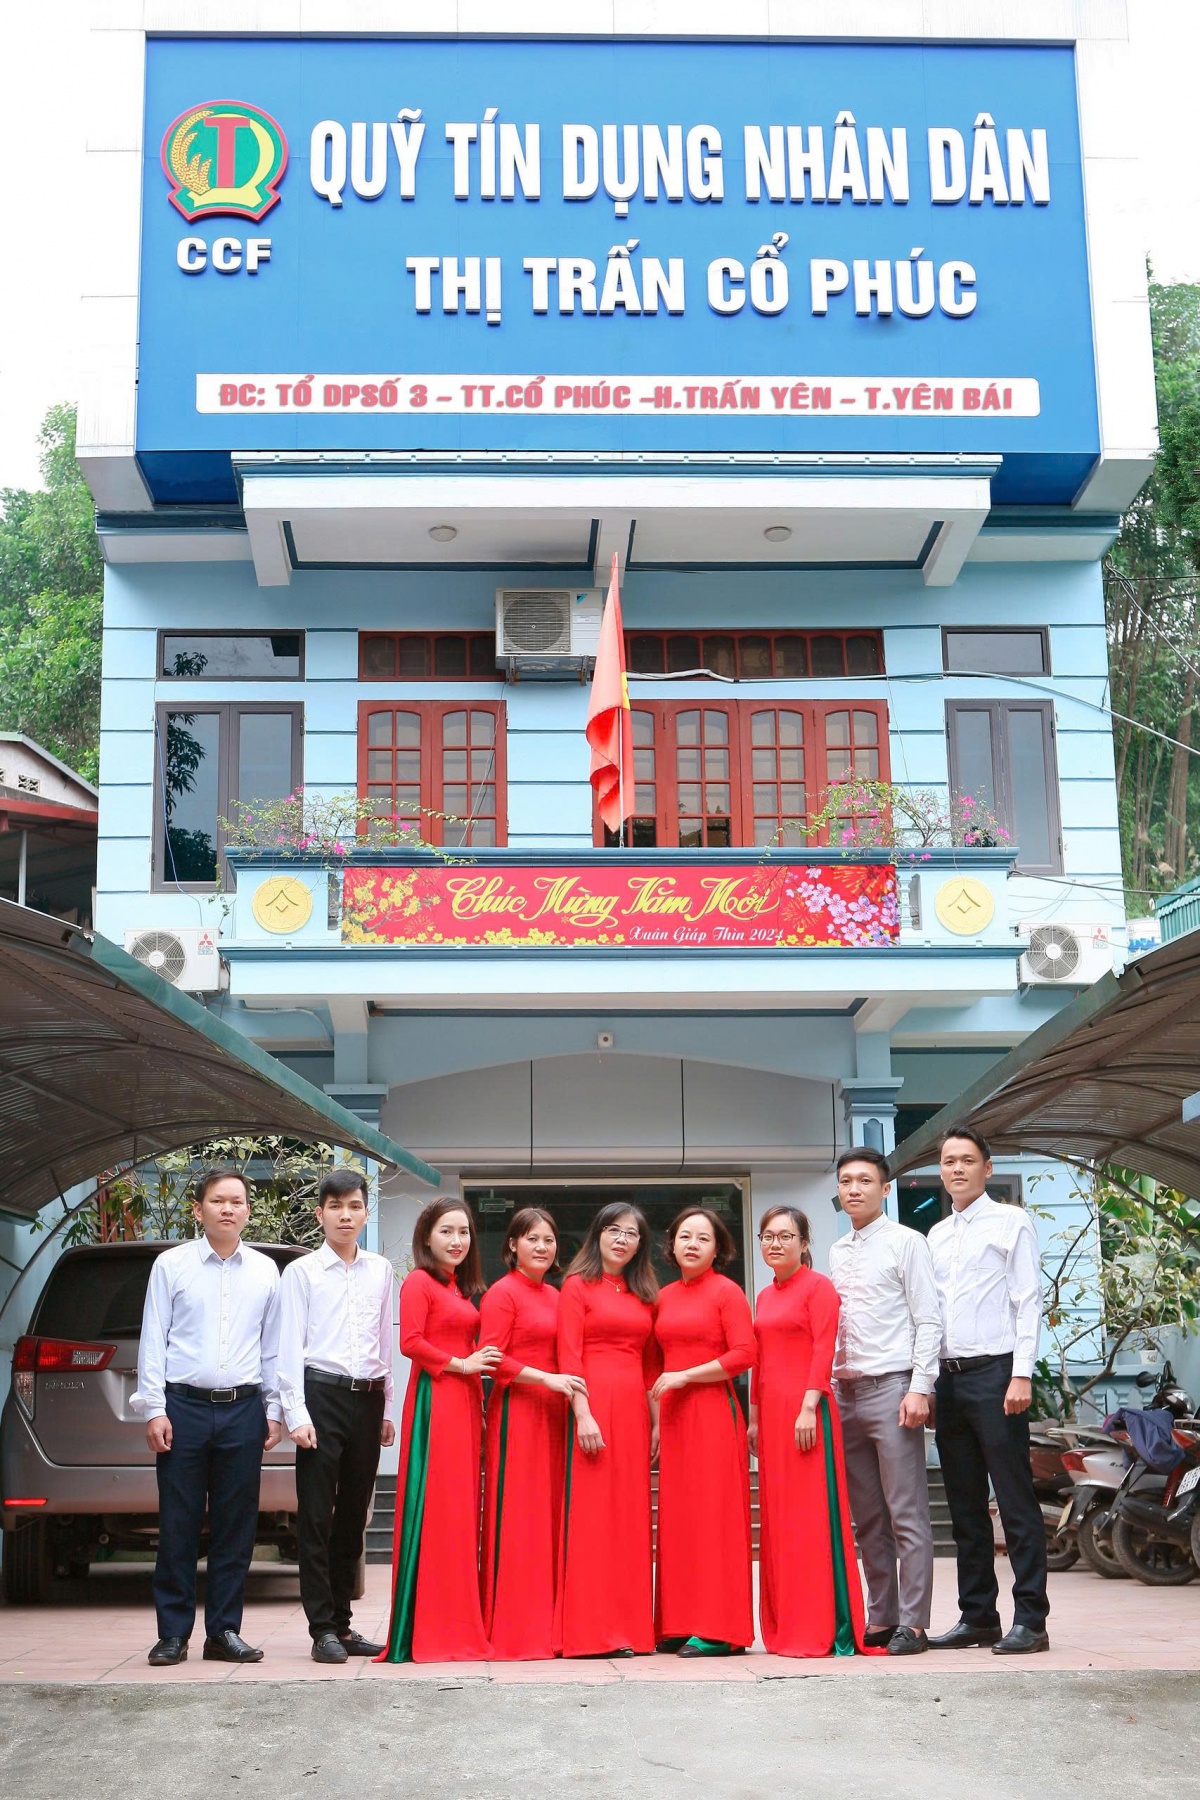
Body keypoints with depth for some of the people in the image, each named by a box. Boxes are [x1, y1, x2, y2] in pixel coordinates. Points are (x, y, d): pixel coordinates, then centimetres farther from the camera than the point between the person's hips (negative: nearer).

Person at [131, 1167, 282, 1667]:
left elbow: (272, 1345, 12)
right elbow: (153, 1339, 2)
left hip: (243, 1408, 2)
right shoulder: (171, 1265, 3)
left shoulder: (265, 1270, 9)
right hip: (184, 1405, -2)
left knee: (236, 1527, 5)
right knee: (178, 1525, 1)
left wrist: (273, 1410, 9)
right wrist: (153, 1409, -4)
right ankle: (173, 1633, 10)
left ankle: (224, 1631, 15)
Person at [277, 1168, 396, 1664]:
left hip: (368, 1399, 4)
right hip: (321, 1395, -4)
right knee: (316, 1516, -3)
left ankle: (342, 1624, 17)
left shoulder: (381, 1271, 14)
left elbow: (386, 1342, 15)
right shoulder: (301, 1272, 3)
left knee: (353, 1516, 9)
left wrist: (388, 1408, 11)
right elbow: (290, 1348, -1)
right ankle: (323, 1629, 2)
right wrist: (297, 1414, -9)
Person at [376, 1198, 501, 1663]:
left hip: (463, 1402, 9)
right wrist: (460, 1364, -10)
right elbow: (410, 1342, -14)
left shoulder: (461, 1288, 20)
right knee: (435, 1508, -9)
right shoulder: (418, 1282, -4)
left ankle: (457, 1623, 12)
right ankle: (428, 1631, -5)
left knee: (460, 1510, 8)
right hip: (435, 1401, -9)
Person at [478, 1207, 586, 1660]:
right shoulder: (502, 1293, -4)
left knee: (549, 1515, 7)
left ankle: (544, 1624, 12)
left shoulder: (554, 1296, 17)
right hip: (516, 1410, -7)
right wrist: (547, 1378, -16)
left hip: (552, 1413, 7)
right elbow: (491, 1357, -11)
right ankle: (511, 1630, -2)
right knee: (515, 1516, -7)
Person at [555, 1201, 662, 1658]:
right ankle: (589, 1632, -2)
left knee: (631, 1518, 6)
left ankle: (629, 1628, 12)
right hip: (593, 1403, -6)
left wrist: (656, 1420, 9)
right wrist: (583, 1415, -17)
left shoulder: (644, 1294, 17)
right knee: (591, 1515, -6)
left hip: (633, 1410, 6)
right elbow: (569, 1357, -7)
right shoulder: (577, 1285, 1)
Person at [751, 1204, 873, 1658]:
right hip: (771, 1412, 7)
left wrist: (809, 1407, -19)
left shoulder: (818, 1286, -3)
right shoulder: (765, 1296, 18)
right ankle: (787, 1628, 13)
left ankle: (827, 1629, -3)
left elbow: (823, 1349, -11)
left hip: (805, 1409, -7)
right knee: (777, 1517, 8)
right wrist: (754, 1417, 16)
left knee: (811, 1515, -7)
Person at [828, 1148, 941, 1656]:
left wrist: (920, 1388, -14)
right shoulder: (836, 1252, 17)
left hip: (891, 1387, -6)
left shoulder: (906, 1243, -1)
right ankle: (879, 1619, 15)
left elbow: (928, 1321, -6)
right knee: (867, 1519, 9)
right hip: (845, 1393, 6)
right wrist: (827, 1388, 11)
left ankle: (912, 1623, -2)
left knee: (906, 1514, -5)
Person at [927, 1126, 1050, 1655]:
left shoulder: (1011, 1223, 0)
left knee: (1015, 1501, -6)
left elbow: (1029, 1301, -6)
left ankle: (1030, 1620, -3)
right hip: (949, 1378, 6)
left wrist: (1021, 1374, -14)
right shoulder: (936, 1236, 18)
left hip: (995, 1373, -6)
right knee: (965, 1507, 9)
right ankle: (977, 1617, 16)